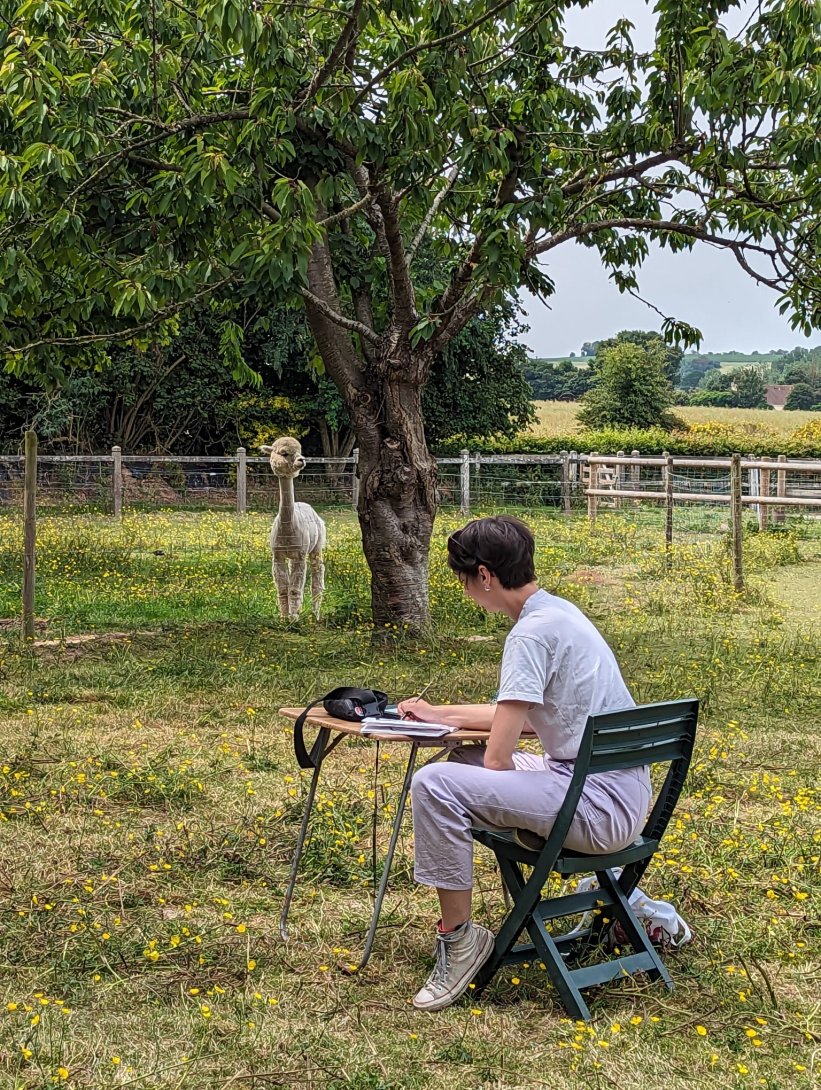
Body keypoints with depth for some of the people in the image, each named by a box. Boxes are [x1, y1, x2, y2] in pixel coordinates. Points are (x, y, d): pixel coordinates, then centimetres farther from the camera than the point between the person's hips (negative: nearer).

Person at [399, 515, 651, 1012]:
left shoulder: (533, 631, -17)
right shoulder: (560, 611, 12)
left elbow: (497, 758, -17)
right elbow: (516, 715, 26)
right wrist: (437, 714, 30)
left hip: (599, 807, -10)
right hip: (628, 796, 10)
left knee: (434, 784, -20)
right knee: (463, 761, 29)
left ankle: (459, 936, -4)